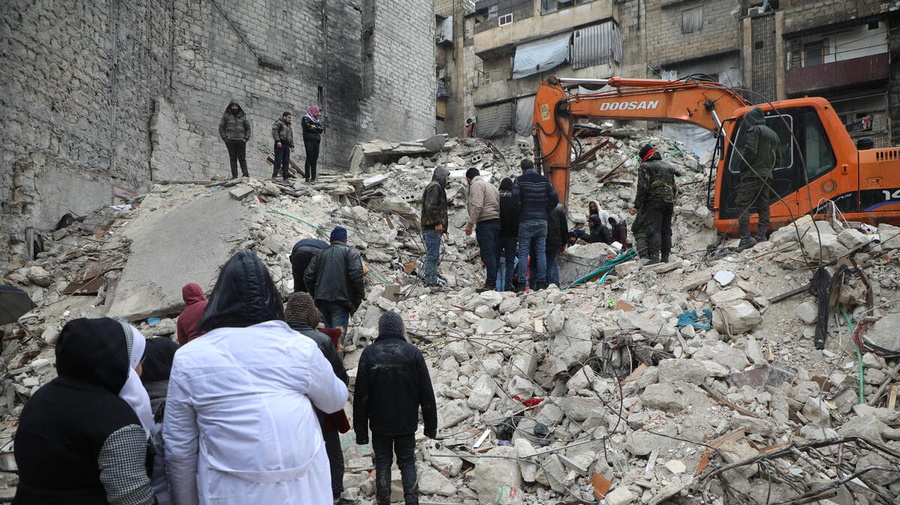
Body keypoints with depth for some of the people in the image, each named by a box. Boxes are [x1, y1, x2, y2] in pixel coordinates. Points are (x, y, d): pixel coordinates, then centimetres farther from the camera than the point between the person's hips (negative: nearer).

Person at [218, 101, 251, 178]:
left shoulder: (243, 116, 11)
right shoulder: (226, 116, 7)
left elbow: (248, 128, 15)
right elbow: (221, 127, 8)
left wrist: (246, 138, 3)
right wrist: (225, 138, -2)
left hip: (241, 140, 0)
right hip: (230, 140, 0)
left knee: (242, 158, -2)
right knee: (233, 158, 0)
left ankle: (245, 173, -3)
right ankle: (234, 175, -1)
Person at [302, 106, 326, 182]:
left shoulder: (317, 121, 23)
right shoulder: (305, 118, 3)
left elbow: (323, 129, 10)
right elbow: (308, 128, -11)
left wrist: (315, 127, -4)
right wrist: (318, 130, 2)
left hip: (316, 141, 6)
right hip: (309, 140, -6)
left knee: (314, 159, 2)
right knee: (309, 158, -11)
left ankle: (313, 177, 2)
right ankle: (307, 177, -14)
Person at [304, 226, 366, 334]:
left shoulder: (321, 253, 17)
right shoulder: (350, 253, 1)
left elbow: (308, 276, 11)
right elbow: (357, 275, -13)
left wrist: (314, 295, 19)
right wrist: (359, 296, -3)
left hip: (322, 300, 5)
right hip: (341, 300, -5)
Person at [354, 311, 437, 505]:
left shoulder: (369, 353, -8)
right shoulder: (413, 352, -9)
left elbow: (361, 395, -7)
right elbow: (426, 392, -6)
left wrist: (361, 430, 0)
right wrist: (430, 425, 3)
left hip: (379, 423, 0)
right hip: (406, 423, 0)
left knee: (383, 462, 13)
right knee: (407, 462, 13)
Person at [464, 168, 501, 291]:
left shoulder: (476, 185, -1)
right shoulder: (491, 185, 27)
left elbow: (477, 206, -16)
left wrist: (469, 224, -15)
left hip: (485, 223, -9)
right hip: (497, 222, 9)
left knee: (488, 254, -11)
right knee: (495, 254, 8)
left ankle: (490, 284, -14)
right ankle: (497, 283, 9)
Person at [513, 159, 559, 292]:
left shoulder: (520, 180, -3)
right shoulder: (545, 180, 9)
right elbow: (555, 199, 8)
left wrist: (519, 214, 1)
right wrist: (545, 212, 14)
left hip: (526, 221, -3)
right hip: (542, 221, 3)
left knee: (523, 253, 0)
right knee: (541, 252, 7)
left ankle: (521, 284, -3)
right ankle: (542, 282, 6)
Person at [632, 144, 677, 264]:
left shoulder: (645, 166, -1)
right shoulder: (668, 166, 22)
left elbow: (642, 188, -11)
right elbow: (674, 188, 23)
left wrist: (637, 206, -9)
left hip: (654, 202, -7)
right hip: (669, 202, 7)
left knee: (653, 229, -12)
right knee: (666, 230, 8)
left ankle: (654, 256, -23)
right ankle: (665, 257, 9)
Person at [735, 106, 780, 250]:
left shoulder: (754, 130, -3)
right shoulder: (773, 134, 23)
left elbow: (750, 150, -17)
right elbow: (778, 159, 22)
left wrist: (743, 167, -6)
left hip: (752, 175, -8)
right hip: (767, 176, 8)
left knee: (743, 205, -11)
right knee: (764, 207, 7)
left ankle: (746, 237, -20)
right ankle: (761, 236, 4)